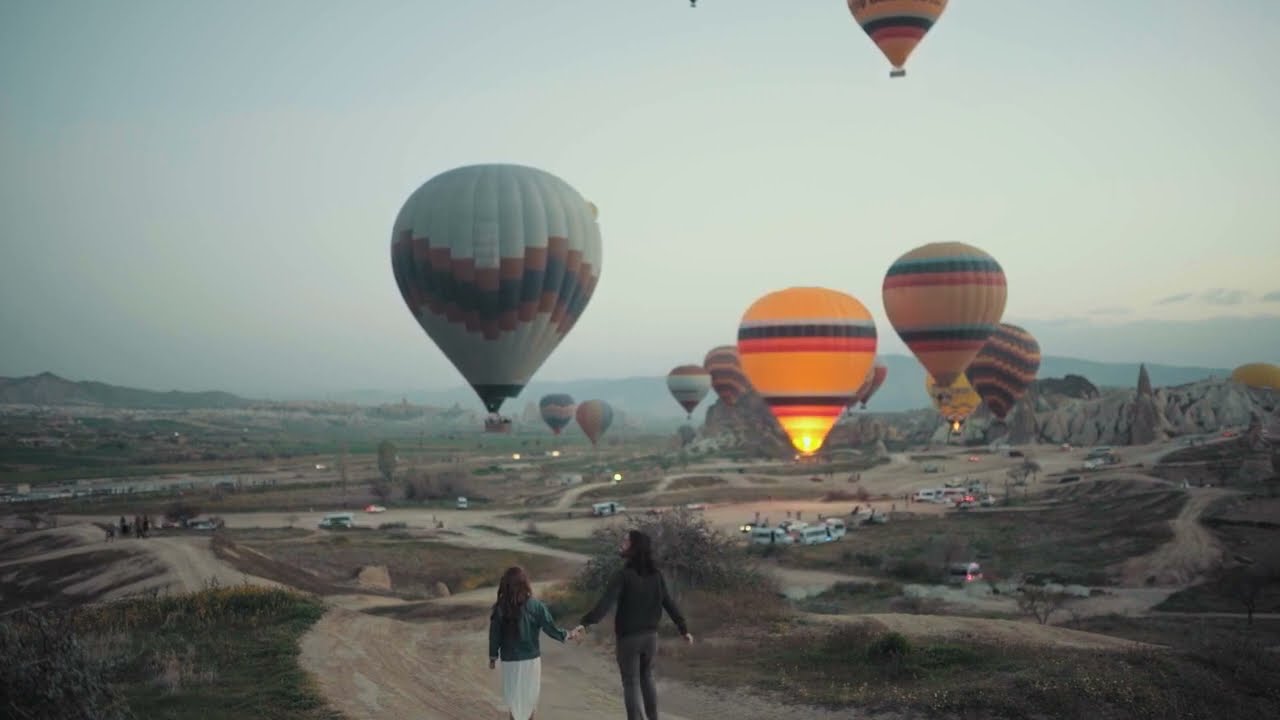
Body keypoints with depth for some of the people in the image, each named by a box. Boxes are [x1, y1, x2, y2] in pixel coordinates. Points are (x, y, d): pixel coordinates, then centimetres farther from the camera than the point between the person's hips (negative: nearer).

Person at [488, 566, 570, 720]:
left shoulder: (501, 608, -10)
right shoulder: (535, 605, -12)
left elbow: (495, 633, -3)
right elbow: (550, 627, -8)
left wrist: (493, 656, 10)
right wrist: (566, 636, 10)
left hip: (510, 660, 0)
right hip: (532, 658, 0)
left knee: (513, 697, 13)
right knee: (530, 696, 17)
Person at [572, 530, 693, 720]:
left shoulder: (623, 575, -16)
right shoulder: (655, 574, 3)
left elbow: (605, 603, -28)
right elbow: (669, 604, 7)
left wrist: (585, 623, -36)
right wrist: (683, 629, 16)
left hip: (629, 636, -6)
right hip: (650, 635, 6)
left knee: (631, 683, 4)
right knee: (646, 677, 23)